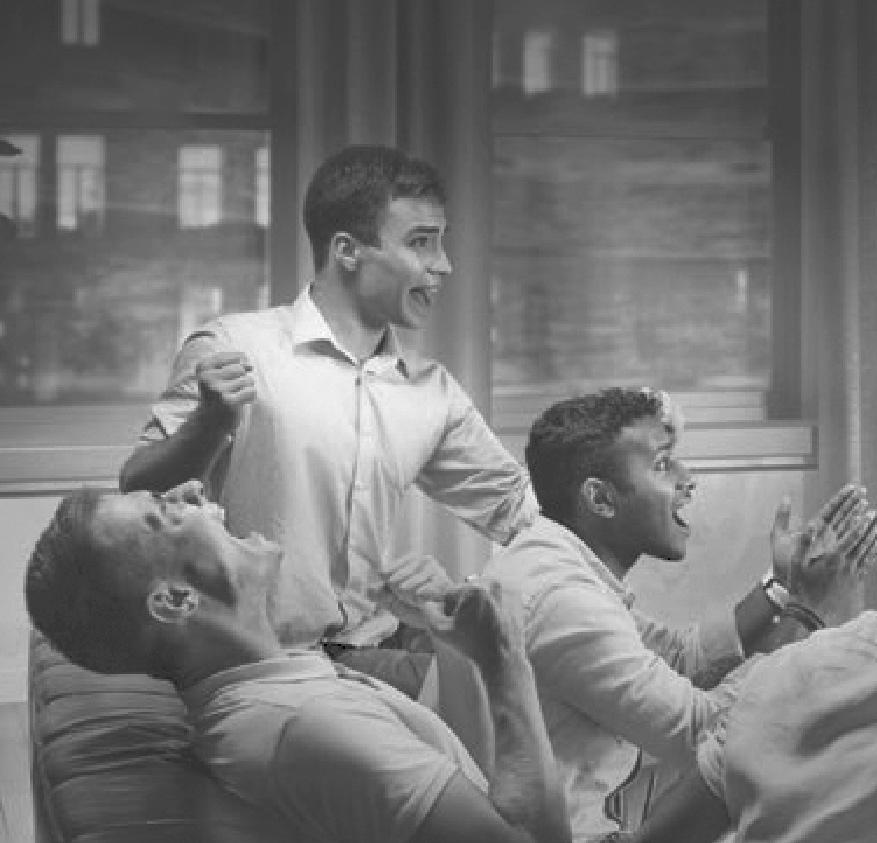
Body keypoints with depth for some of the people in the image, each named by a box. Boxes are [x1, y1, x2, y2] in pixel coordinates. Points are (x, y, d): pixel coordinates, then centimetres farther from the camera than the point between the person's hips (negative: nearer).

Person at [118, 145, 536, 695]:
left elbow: (518, 509, 22)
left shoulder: (432, 390, 12)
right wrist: (212, 421, -22)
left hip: (372, 664, 5)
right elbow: (137, 496, -6)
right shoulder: (233, 350, -5)